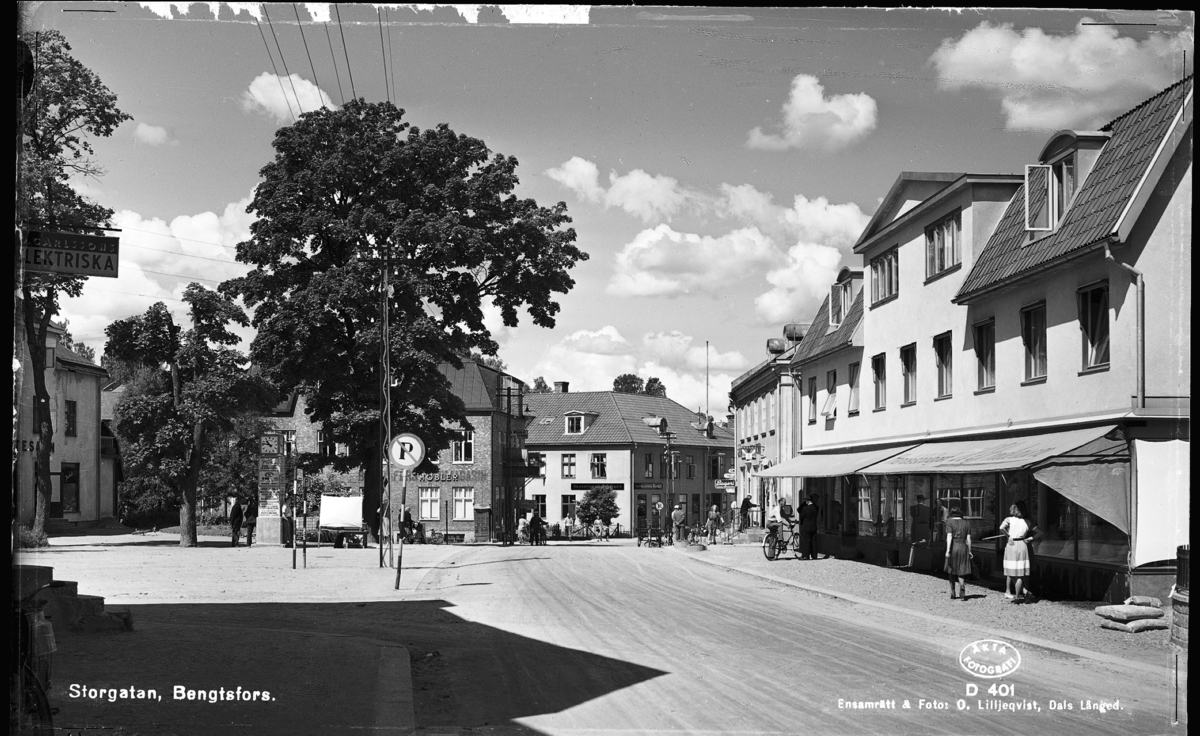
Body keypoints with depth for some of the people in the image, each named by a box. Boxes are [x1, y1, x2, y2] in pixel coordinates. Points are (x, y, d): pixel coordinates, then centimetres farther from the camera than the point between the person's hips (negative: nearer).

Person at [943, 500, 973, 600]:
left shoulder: (949, 522, -5)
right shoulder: (966, 523, 7)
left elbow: (949, 537, -14)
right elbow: (968, 538, 6)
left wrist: (947, 550, -17)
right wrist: (969, 551, 14)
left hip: (953, 548, -2)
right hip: (963, 547, 3)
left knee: (951, 571, 14)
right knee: (961, 572, 5)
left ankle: (952, 593, 19)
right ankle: (962, 588, -21)